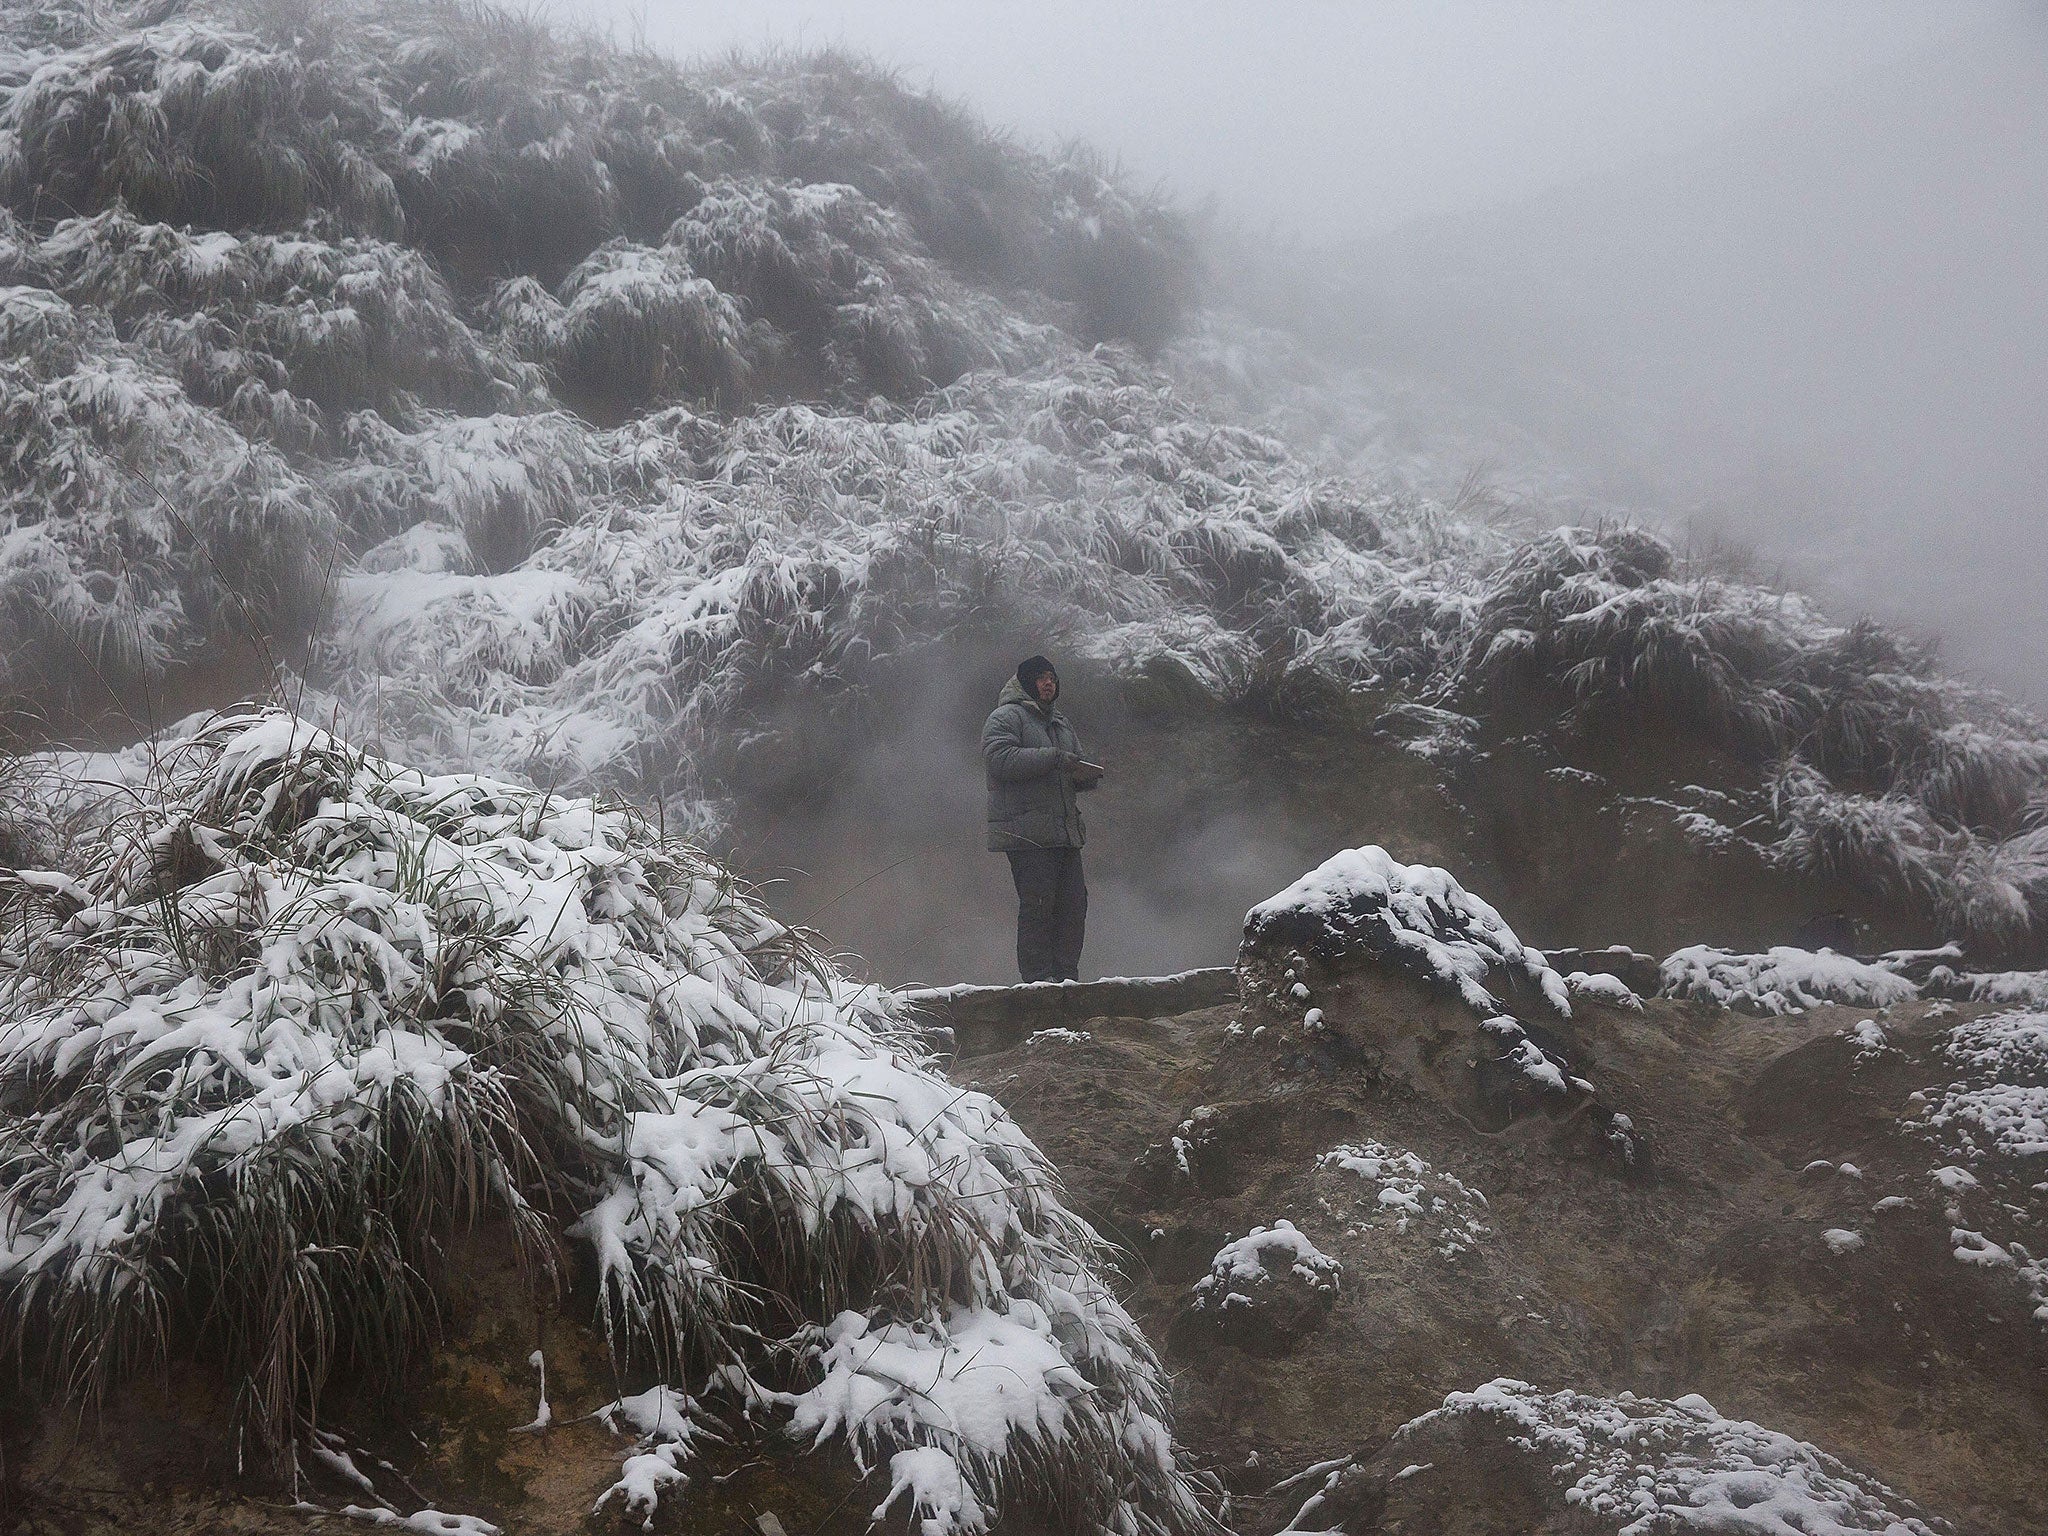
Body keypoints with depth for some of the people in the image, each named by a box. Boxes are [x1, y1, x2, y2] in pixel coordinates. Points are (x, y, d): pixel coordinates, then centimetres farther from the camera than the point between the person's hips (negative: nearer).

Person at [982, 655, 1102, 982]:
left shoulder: (1061, 724, 25)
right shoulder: (1004, 718, -1)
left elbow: (1076, 769, 30)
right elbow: (1000, 759, -18)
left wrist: (1087, 775, 4)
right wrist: (1054, 757, -20)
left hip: (1065, 831, 8)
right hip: (1026, 831, -8)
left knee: (1074, 902, 4)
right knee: (1038, 904, -11)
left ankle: (1066, 976, 10)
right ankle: (1038, 977, -9)